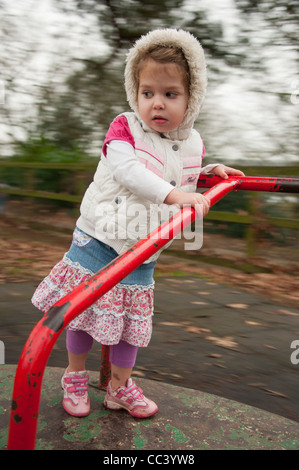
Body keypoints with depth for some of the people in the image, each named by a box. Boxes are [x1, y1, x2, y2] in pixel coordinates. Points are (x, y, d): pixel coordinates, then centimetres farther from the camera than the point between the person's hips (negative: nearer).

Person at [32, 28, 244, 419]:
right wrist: (171, 193, -38)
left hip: (141, 255, 3)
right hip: (97, 242, -3)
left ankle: (120, 388, 34)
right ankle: (75, 378, 35)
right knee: (81, 312, 9)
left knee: (131, 320, 12)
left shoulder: (192, 144, 4)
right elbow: (128, 170, -28)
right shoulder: (125, 127, -10)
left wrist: (210, 172, 7)